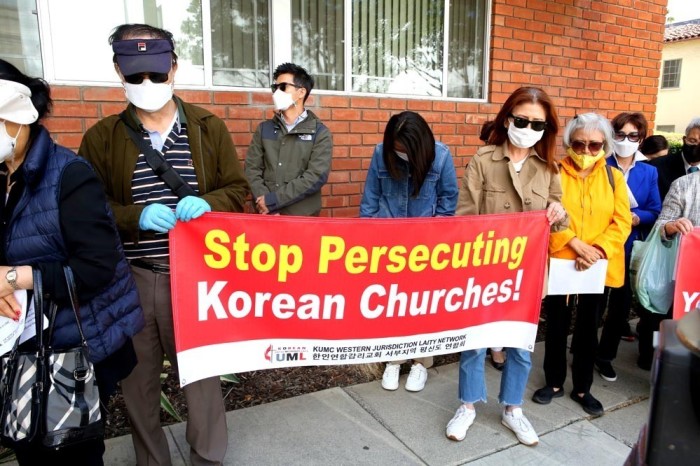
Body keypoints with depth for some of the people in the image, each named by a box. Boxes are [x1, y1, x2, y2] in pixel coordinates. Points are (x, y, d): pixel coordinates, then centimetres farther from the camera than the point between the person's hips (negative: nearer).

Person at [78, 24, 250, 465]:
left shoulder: (209, 127, 3)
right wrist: (137, 216, -18)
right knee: (138, 376, 13)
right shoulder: (101, 137, 2)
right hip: (131, 277, 1)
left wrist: (207, 203, -16)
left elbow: (238, 188, 5)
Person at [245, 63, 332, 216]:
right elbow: (252, 169, 2)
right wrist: (265, 205, -14)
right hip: (266, 215, 3)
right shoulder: (264, 129, 10)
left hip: (303, 216, -2)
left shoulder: (320, 133, -1)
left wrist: (271, 201, -16)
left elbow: (316, 177, -12)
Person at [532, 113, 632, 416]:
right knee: (556, 327, 10)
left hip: (598, 268, 2)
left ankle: (582, 388, 29)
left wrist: (597, 250, -16)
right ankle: (554, 383, 28)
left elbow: (621, 222, -1)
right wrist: (575, 244, -19)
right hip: (559, 263, -2)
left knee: (588, 330, 12)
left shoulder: (614, 177, 5)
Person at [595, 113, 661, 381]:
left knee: (622, 300, 9)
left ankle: (605, 355, 25)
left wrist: (635, 217, -19)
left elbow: (655, 213, 0)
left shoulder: (649, 172, 5)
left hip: (631, 247, 3)